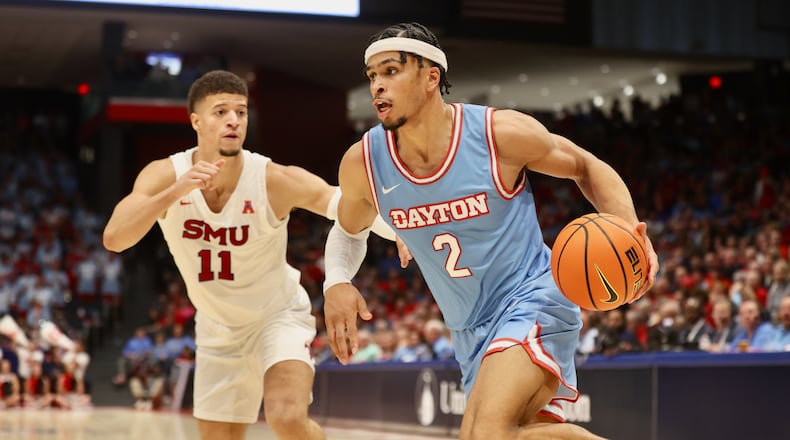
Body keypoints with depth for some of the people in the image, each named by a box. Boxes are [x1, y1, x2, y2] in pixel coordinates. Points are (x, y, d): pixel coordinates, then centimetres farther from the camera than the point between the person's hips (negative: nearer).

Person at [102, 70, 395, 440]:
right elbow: (113, 238, -32)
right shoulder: (165, 175, -19)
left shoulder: (274, 180, -25)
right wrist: (176, 191, -46)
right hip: (218, 326, 3)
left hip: (278, 313, -3)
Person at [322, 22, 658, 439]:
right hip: (471, 333, 6)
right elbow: (349, 230, 16)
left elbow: (587, 167, 1)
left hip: (534, 300, -6)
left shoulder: (502, 133, -16)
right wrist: (336, 283, -6)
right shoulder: (362, 164, -6)